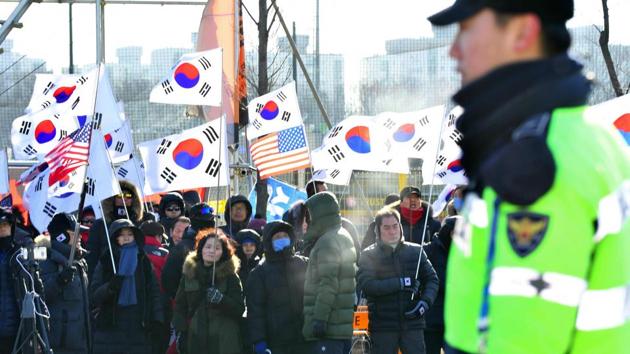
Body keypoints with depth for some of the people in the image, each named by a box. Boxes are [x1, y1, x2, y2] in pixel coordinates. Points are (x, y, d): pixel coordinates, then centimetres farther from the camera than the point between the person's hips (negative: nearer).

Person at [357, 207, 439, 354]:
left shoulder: (415, 251, 9)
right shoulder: (369, 255, 1)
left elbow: (432, 279, 10)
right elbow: (366, 285, -13)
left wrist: (425, 301, -9)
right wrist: (401, 283, -15)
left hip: (412, 325, 2)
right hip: (382, 326, -1)